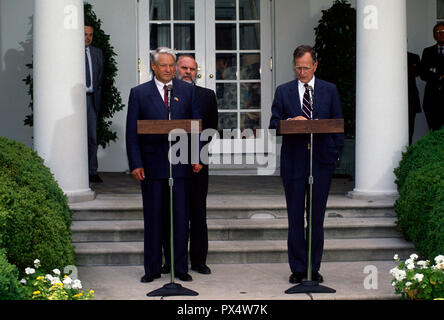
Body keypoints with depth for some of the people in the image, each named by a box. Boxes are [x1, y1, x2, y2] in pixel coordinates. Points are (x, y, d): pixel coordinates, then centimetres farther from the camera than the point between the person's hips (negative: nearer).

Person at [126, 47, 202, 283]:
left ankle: (180, 267, 13)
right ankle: (152, 268, 13)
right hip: (151, 164, -1)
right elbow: (132, 132, 2)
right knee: (153, 217, 5)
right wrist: (135, 164, -6)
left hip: (181, 164, 1)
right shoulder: (139, 93, 5)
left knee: (181, 217, 5)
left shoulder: (188, 91, 9)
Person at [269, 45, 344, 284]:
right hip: (293, 161, 0)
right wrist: (290, 122, -16)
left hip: (321, 160, 0)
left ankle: (314, 268, 12)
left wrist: (335, 154, -1)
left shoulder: (330, 90, 8)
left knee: (317, 217, 5)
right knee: (295, 217, 2)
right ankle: (298, 268, 9)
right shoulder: (283, 91, 7)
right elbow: (274, 125, 4)